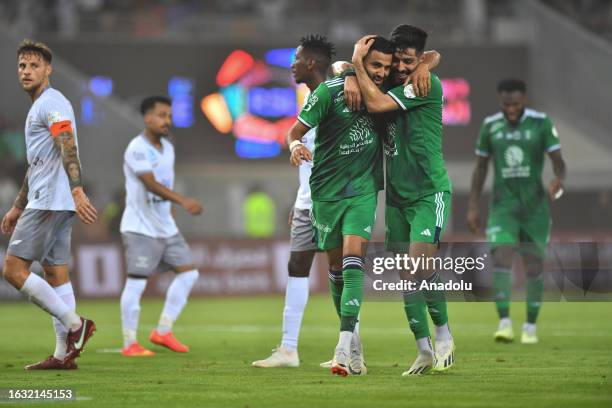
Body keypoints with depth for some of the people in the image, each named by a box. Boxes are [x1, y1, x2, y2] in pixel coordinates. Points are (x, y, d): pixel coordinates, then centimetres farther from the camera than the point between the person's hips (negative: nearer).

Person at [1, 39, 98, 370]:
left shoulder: (52, 103, -9)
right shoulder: (38, 107, 22)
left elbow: (68, 149, -24)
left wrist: (77, 191, -37)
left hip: (51, 202, -10)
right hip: (45, 203, 10)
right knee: (55, 273, 7)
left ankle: (74, 323, -11)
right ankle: (64, 354, 5)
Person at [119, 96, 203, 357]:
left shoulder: (167, 149, 13)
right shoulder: (137, 149, -15)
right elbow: (151, 184, -28)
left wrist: (169, 214, 18)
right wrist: (183, 201, -39)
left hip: (166, 228, 8)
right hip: (140, 228, -8)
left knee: (188, 272, 3)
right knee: (136, 283, -7)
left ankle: (162, 332, 10)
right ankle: (129, 344, 0)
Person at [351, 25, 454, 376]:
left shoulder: (427, 84, -12)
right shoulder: (391, 85, 8)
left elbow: (376, 104, -19)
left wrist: (358, 62, -11)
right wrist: (352, 77, -6)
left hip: (430, 192, -7)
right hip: (398, 195, 7)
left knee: (421, 265, -19)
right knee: (407, 277, 3)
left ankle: (443, 334, 2)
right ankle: (425, 353, 9)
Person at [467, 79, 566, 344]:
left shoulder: (541, 123, -6)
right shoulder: (490, 126, 1)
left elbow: (558, 161, -8)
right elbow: (480, 167, 9)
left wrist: (558, 180, -32)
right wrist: (472, 206, 5)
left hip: (534, 205, 0)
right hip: (503, 205, 0)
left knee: (534, 265, 4)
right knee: (501, 259, -19)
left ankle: (530, 326, 18)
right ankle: (504, 323, -22)